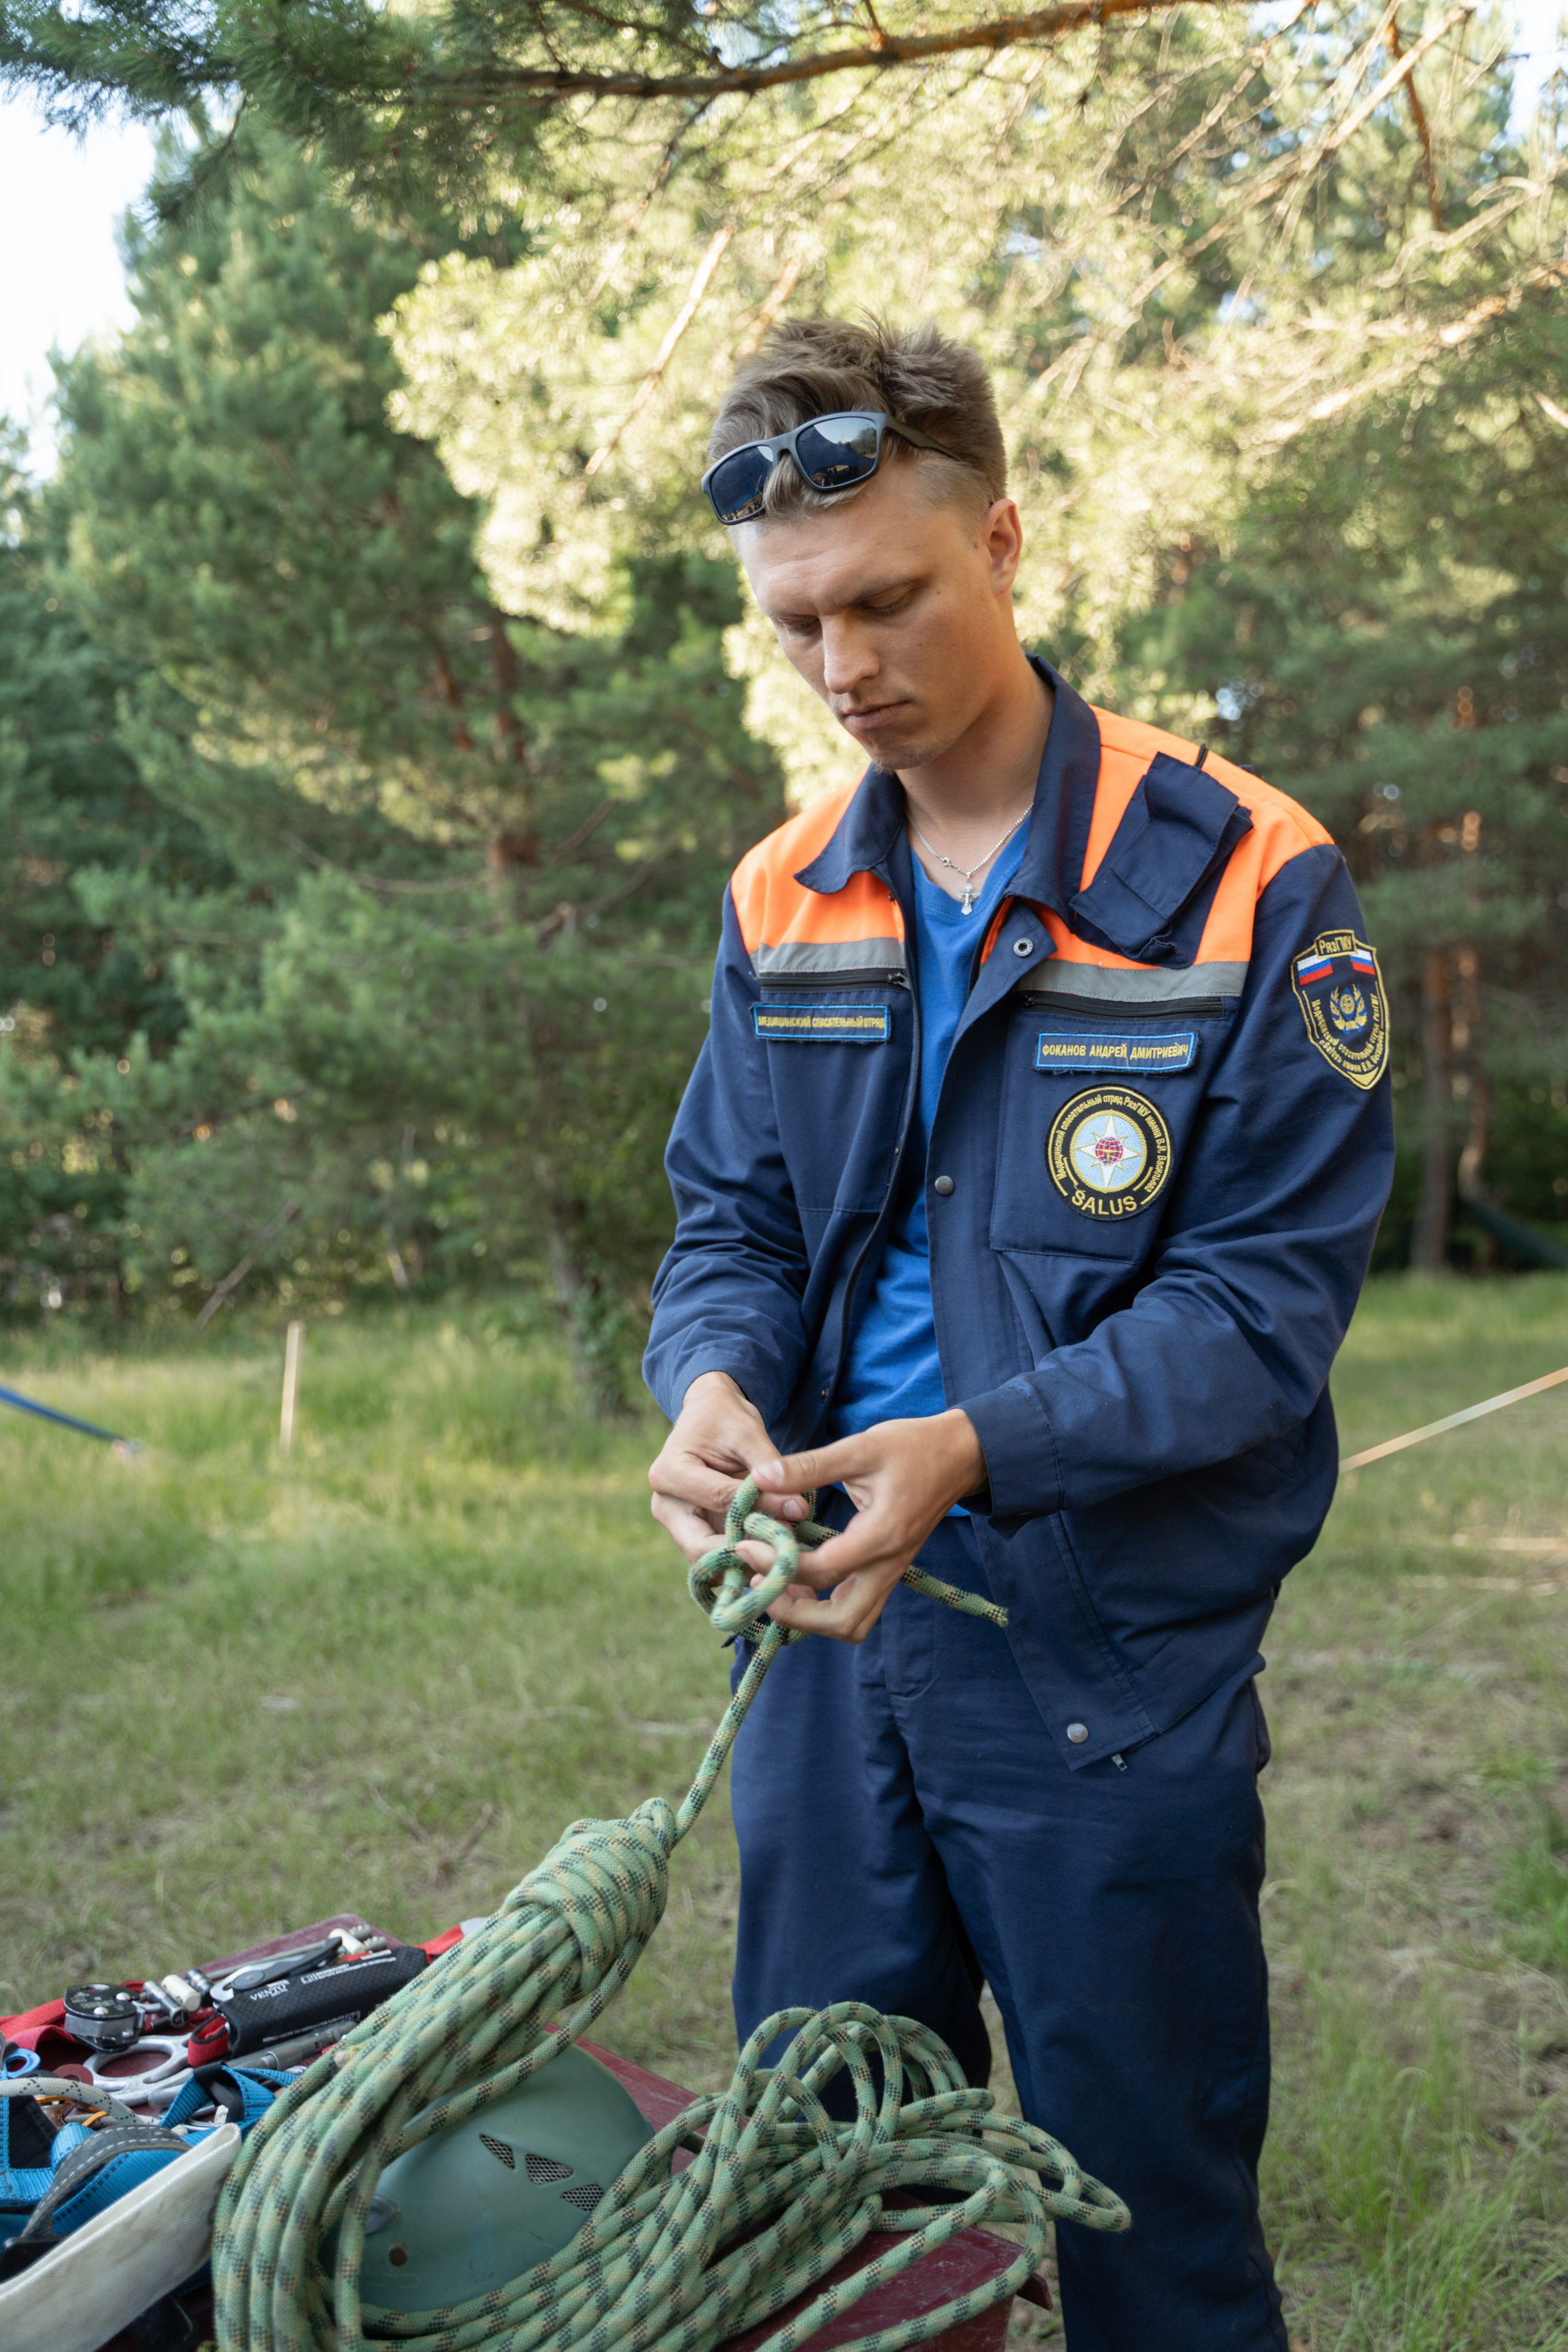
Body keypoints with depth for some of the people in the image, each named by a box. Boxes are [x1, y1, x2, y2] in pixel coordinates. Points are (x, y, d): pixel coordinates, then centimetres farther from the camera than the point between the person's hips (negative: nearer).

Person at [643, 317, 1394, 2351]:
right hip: (830, 1612, 5)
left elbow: (1269, 1290, -13)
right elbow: (732, 1219, 9)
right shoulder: (783, 900, 5)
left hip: (1118, 1652, -4)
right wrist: (712, 1384, -14)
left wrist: (978, 1450, -26)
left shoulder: (1242, 882, -11)